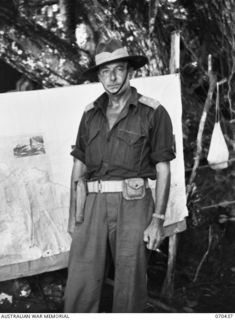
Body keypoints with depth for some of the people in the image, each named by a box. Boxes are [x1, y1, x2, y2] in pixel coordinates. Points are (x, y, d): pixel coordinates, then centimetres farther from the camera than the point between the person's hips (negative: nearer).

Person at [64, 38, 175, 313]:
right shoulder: (91, 114, 13)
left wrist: (157, 220, -6)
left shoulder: (153, 113, 1)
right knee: (79, 288, -2)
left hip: (132, 204, -3)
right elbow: (78, 167, 16)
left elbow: (163, 170, 0)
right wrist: (73, 215, 11)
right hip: (93, 204, 3)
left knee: (130, 288, 3)